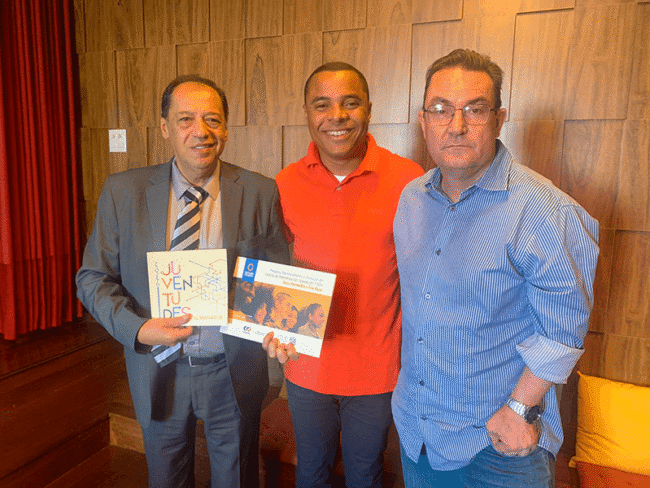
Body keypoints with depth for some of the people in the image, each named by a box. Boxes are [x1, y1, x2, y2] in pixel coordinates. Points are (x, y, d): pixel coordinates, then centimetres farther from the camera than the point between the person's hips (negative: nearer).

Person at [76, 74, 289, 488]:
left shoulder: (260, 192, -10)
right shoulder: (122, 191, -8)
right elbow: (93, 278, -3)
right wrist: (137, 328, -20)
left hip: (234, 372, 0)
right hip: (158, 371, 1)